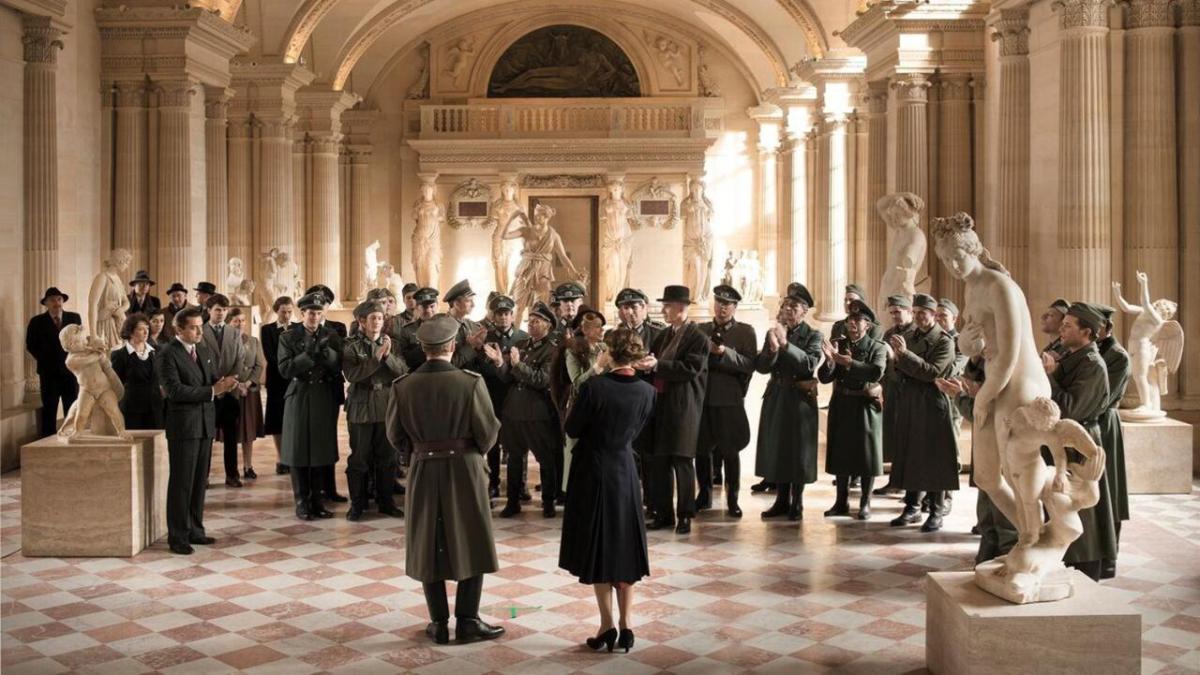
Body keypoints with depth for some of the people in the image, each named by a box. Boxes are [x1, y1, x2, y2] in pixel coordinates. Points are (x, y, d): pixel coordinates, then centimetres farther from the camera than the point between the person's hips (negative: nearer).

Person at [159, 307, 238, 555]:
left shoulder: (204, 351, 12)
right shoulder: (168, 354, -11)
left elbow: (213, 381, 14)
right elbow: (174, 390, -20)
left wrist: (223, 385, -11)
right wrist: (212, 390, -22)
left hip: (206, 424, 7)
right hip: (183, 426, -7)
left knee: (200, 481, 12)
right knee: (181, 482, -1)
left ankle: (195, 529, 22)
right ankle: (177, 536, 6)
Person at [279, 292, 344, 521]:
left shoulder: (331, 336, 7)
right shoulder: (288, 337, 0)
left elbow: (339, 367, -1)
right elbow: (285, 369, -11)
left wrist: (326, 351, -17)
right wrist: (308, 353, -20)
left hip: (325, 400, 2)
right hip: (299, 399, -2)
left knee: (322, 450, 5)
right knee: (299, 451, 2)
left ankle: (316, 500, 15)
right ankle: (302, 502, 10)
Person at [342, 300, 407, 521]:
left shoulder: (389, 343, 8)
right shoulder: (351, 346, -3)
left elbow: (401, 371, -1)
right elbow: (351, 374, -16)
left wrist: (388, 355, -16)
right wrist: (376, 358, -21)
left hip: (386, 406, 3)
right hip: (361, 407, -3)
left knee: (387, 457, 8)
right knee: (359, 458, 1)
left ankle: (385, 501, 19)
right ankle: (357, 503, 11)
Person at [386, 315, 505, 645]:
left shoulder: (403, 386, -7)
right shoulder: (471, 382, -14)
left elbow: (395, 436, 0)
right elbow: (487, 433, -10)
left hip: (424, 471, 2)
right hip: (464, 469, -2)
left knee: (429, 545, 12)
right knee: (470, 543, 10)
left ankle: (439, 623, 17)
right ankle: (467, 620, 11)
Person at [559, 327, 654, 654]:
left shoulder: (593, 386, -20)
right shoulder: (647, 392, -5)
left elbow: (571, 429, -9)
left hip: (593, 474, -4)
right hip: (625, 473, 4)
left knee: (597, 548, 8)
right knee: (624, 548, 12)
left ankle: (607, 626, 8)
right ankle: (625, 627, 13)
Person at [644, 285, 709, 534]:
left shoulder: (698, 337, -8)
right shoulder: (664, 335, 15)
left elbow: (691, 369, -18)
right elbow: (655, 364, 17)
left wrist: (657, 365, -22)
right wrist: (645, 363, -5)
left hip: (683, 408, -7)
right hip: (660, 404, 7)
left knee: (682, 461, -1)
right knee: (659, 461, 8)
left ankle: (685, 516, 8)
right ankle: (663, 513, 18)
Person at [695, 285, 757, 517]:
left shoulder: (745, 331, 3)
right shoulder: (701, 329, 13)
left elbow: (750, 364, -9)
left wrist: (724, 352, -19)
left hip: (730, 399, -3)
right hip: (702, 397, 3)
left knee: (730, 451, 0)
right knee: (701, 449, 7)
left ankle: (732, 499, 11)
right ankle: (704, 495, 22)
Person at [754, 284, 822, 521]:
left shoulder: (812, 335, -4)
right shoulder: (773, 333, 7)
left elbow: (810, 364, -20)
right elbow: (761, 367, -1)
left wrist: (786, 344, -27)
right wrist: (772, 348, -19)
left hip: (800, 400, -4)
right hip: (776, 398, 4)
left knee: (798, 451, 3)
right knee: (776, 448, 9)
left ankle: (797, 503, 13)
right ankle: (782, 500, 20)